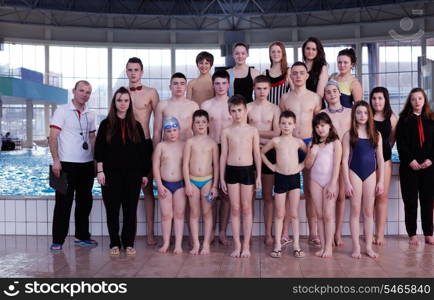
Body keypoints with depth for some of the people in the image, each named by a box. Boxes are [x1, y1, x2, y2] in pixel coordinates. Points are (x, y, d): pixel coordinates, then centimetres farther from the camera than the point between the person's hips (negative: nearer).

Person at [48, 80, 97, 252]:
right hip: (67, 165, -6)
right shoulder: (62, 111, -5)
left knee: (85, 202, 12)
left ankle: (82, 236, 24)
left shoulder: (90, 115, 11)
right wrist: (56, 160, -18)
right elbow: (53, 137, -10)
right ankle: (58, 241, 7)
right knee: (63, 203, -1)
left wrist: (96, 160, 11)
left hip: (87, 165, 6)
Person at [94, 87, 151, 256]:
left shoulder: (136, 126, 9)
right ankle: (115, 243, 14)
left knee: (131, 210, 3)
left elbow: (143, 151, 9)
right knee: (112, 210, 3)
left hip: (132, 174, 1)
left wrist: (144, 173, 5)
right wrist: (100, 171, -6)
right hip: (111, 174, -1)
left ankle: (129, 243, 13)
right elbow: (99, 150, 2)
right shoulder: (106, 125, 5)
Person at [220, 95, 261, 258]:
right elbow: (224, 155, 5)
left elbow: (257, 154, 5)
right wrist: (222, 178, 3)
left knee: (246, 208, 5)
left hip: (248, 170, -1)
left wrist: (258, 176, 1)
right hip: (231, 171, 1)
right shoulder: (226, 131, 4)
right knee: (235, 209, 5)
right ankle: (237, 245, 13)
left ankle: (246, 245, 13)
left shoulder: (252, 131, 2)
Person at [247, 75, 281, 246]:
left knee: (268, 195, 5)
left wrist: (255, 131, -7)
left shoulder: (274, 109, 4)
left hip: (269, 152, 0)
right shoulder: (247, 107, 4)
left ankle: (268, 233, 12)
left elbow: (276, 133, -5)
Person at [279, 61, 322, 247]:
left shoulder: (315, 98, 7)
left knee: (310, 190, 4)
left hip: (309, 143, 0)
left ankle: (313, 233, 12)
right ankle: (284, 233, 7)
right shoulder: (285, 98, 8)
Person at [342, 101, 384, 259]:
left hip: (371, 174, 2)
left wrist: (381, 181, 1)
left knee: (369, 211, 8)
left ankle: (369, 246, 15)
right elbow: (345, 160, -4)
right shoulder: (349, 135, -2)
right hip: (355, 173, -2)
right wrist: (347, 182, -10)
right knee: (355, 210, 3)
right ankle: (356, 246, 10)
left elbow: (380, 159, 7)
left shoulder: (376, 135, 6)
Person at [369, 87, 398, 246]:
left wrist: (384, 149, 8)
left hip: (384, 159, 2)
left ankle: (380, 233, 11)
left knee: (382, 196, 4)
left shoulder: (392, 118, 4)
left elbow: (392, 139, 14)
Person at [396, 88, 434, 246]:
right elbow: (401, 143, -4)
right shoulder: (404, 120, 5)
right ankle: (412, 234, 6)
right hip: (409, 166, -2)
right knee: (410, 200, 0)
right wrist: (410, 160, -14)